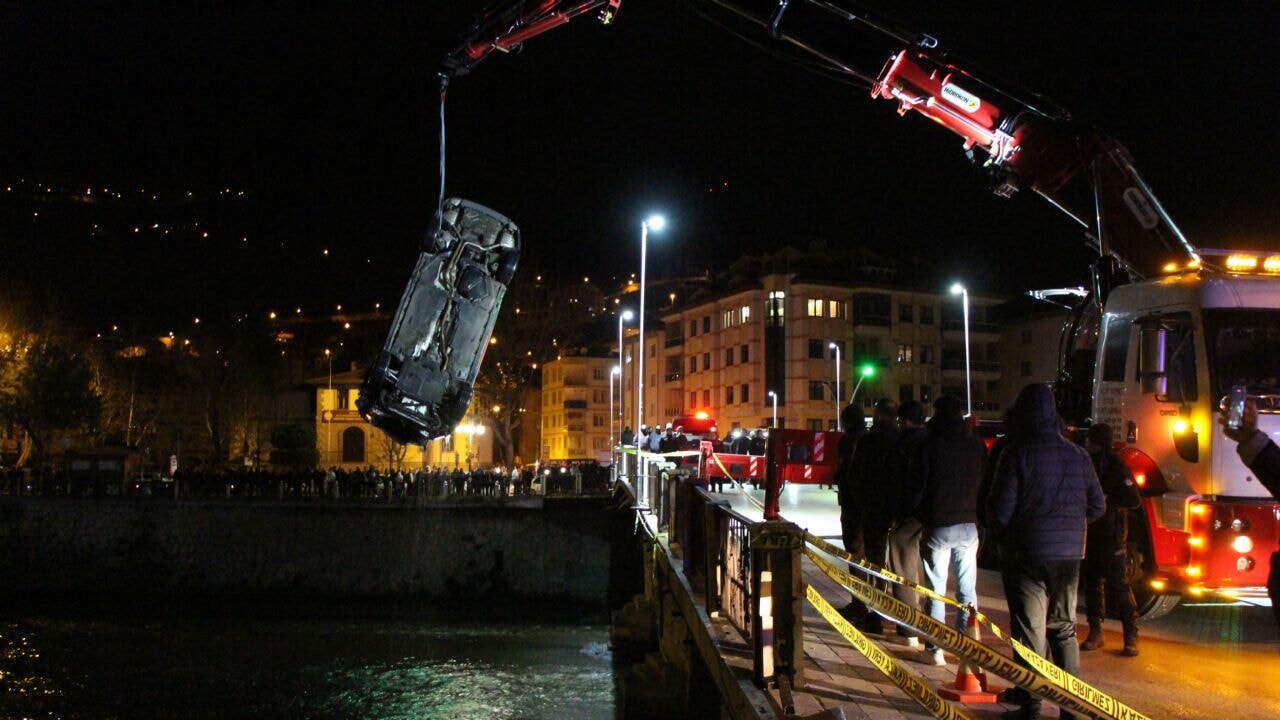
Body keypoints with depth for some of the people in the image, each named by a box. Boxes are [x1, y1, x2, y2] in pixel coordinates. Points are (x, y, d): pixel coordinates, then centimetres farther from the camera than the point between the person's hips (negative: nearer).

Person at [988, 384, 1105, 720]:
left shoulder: (1017, 455, -13)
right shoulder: (1079, 455, 4)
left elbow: (1000, 509, -13)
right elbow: (1098, 506, 9)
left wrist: (1003, 539, 7)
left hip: (1027, 554, -5)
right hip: (1069, 556, 5)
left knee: (1030, 630, 2)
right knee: (1064, 629, 17)